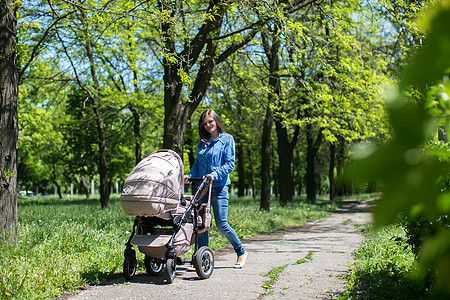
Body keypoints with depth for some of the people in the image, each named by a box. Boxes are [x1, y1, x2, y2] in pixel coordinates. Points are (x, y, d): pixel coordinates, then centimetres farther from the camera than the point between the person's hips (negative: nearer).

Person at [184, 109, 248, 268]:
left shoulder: (227, 139, 2)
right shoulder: (202, 142, 16)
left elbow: (230, 164, -5)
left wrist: (215, 174, -19)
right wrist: (190, 175, 1)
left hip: (219, 187, -5)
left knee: (222, 224, -6)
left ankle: (241, 252, 13)